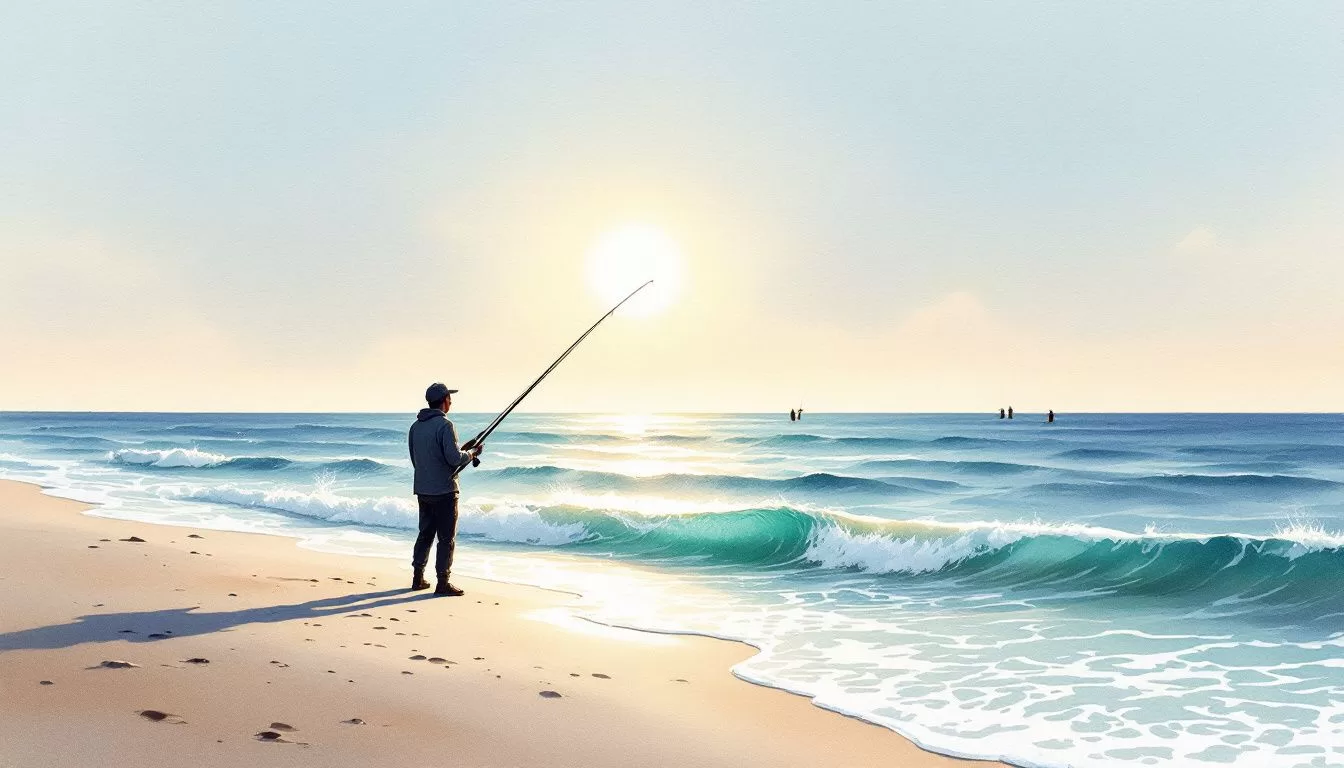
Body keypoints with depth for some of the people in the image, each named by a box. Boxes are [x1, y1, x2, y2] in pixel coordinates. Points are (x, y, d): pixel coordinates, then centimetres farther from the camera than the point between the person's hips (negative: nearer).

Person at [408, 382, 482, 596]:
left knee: (425, 533, 16)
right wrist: (472, 453, -2)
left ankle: (418, 578, 20)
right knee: (446, 538, -2)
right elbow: (455, 458, -20)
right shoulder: (444, 425, -15)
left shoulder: (415, 426, 10)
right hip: (444, 490, -8)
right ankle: (442, 583, -1)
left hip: (422, 490, 8)